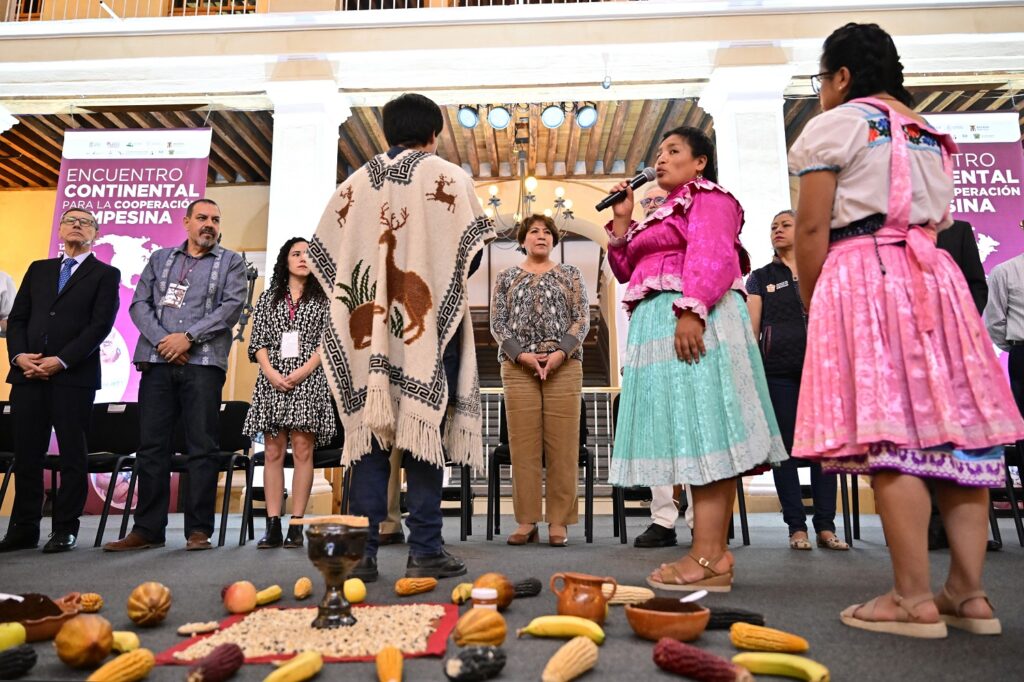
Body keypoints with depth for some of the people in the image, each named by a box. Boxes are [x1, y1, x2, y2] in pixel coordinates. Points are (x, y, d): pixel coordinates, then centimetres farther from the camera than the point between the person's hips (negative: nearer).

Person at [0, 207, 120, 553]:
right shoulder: (38, 269, 20)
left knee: (72, 455, 1)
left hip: (74, 376, -4)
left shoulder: (105, 274, 5)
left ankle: (65, 529, 9)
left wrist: (60, 361, -13)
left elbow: (100, 325, -6)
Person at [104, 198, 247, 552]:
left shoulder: (231, 262, 11)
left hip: (203, 363, -3)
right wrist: (162, 340, -6)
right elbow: (139, 303, 10)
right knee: (151, 446, 4)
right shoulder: (160, 259, 19)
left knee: (202, 447, -3)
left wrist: (188, 337, -11)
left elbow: (232, 306, -3)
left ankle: (199, 530, 3)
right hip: (157, 362, 3)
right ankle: (148, 529, 12)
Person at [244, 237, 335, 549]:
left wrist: (303, 371, -11)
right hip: (273, 380, 2)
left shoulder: (323, 298, 10)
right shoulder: (268, 297, 16)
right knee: (273, 451, 1)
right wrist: (271, 372, -7)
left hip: (308, 380, -2)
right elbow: (258, 340, 9)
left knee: (302, 449, -5)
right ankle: (273, 526, 4)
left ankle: (296, 526, -1)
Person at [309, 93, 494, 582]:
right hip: (429, 327, -3)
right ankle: (425, 552, 1)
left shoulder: (355, 183, 12)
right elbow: (471, 248, -3)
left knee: (369, 431, 5)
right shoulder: (447, 177, 2)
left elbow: (323, 252, 12)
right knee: (424, 432, -1)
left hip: (368, 327, 3)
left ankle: (361, 551, 7)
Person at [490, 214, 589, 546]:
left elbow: (582, 319, 4)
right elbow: (497, 323, 6)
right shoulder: (507, 277, 15)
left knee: (562, 444, -3)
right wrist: (522, 355, -10)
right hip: (518, 366, 1)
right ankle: (526, 521, 4)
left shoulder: (570, 274, 14)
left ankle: (559, 521, 3)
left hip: (564, 365, 0)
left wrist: (560, 353, -12)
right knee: (523, 444, -2)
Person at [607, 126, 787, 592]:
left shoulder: (709, 197, 4)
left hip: (693, 321, -9)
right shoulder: (664, 213, 30)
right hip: (657, 325, 9)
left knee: (701, 430, -14)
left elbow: (711, 256, -14)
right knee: (701, 440, 4)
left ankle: (708, 559, -14)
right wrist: (621, 220, 17)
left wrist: (691, 310, -27)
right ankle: (715, 554, 7)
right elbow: (626, 270, 26)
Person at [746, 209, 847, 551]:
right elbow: (752, 327, 6)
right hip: (777, 369, -1)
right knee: (785, 445, 0)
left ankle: (826, 526, 7)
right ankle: (797, 527, 7)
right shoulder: (761, 277, 12)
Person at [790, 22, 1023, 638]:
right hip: (934, 275, 7)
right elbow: (938, 219, 19)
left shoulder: (834, 126, 2)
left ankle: (914, 599, -7)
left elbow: (812, 228, -6)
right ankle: (969, 593, 7)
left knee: (887, 436, -9)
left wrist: (812, 303, 1)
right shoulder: (931, 135, 24)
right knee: (954, 428, 3)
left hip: (861, 275, -7)